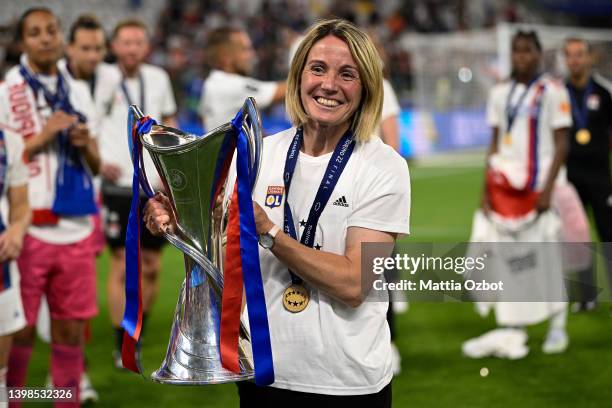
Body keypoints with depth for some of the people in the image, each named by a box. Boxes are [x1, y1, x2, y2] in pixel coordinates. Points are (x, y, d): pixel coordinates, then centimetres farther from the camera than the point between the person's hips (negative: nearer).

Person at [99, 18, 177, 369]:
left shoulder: (158, 79, 6)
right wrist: (97, 161, -11)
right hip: (117, 185, -4)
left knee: (152, 267, 7)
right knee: (122, 266, -4)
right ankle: (123, 344, 2)